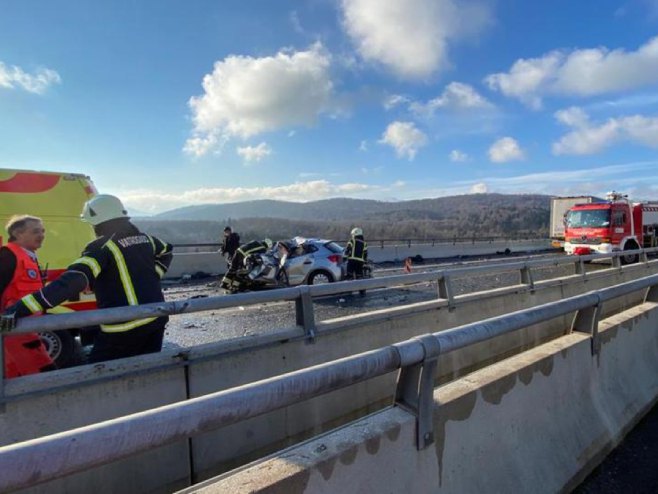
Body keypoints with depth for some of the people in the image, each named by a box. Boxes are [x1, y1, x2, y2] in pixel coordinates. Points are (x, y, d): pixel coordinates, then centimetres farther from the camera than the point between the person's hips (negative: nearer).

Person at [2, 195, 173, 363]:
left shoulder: (103, 246, -13)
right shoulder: (143, 238, 10)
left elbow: (74, 280, -26)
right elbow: (165, 252, 31)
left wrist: (24, 306, -30)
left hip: (125, 326, -7)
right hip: (155, 318, 7)